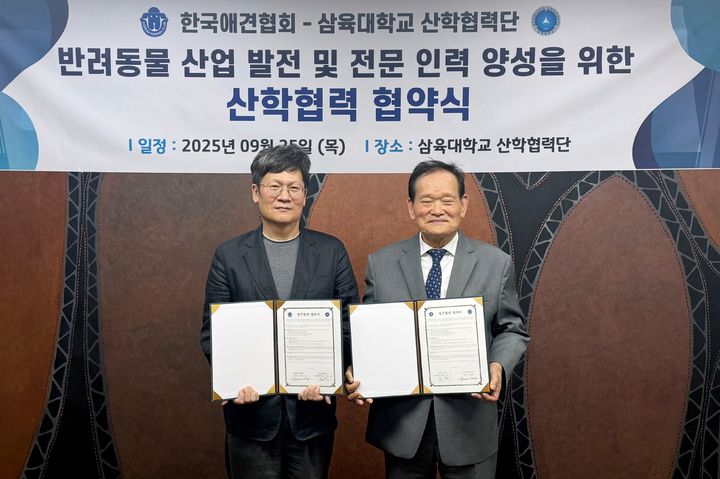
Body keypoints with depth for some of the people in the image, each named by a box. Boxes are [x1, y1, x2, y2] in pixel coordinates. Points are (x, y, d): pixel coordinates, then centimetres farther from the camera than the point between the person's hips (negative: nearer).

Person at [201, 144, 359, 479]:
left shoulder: (332, 251, 2)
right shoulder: (229, 255, 1)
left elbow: (350, 325, 0)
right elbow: (212, 331, 0)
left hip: (313, 407, 1)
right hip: (252, 410, 0)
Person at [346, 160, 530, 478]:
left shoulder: (496, 263, -1)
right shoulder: (380, 263, 0)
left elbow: (512, 330, 4)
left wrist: (498, 366, -16)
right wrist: (356, 372, -15)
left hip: (469, 421, 0)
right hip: (401, 422, 1)